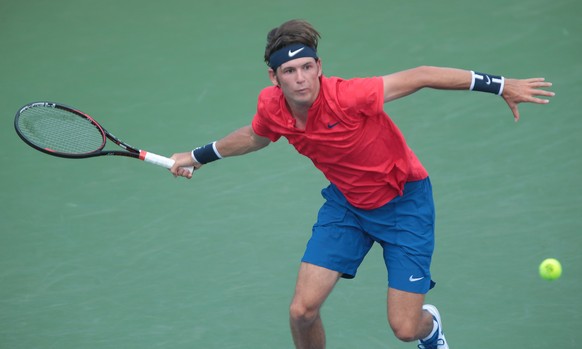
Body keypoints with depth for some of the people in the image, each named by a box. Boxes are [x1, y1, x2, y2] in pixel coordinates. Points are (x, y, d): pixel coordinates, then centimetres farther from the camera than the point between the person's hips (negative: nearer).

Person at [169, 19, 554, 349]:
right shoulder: (271, 106, -14)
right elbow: (255, 136, 12)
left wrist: (500, 85, -26)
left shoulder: (346, 97, -32)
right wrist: (198, 156, 24)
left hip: (404, 201, -4)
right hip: (346, 203, 5)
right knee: (303, 310, -9)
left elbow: (418, 76, -25)